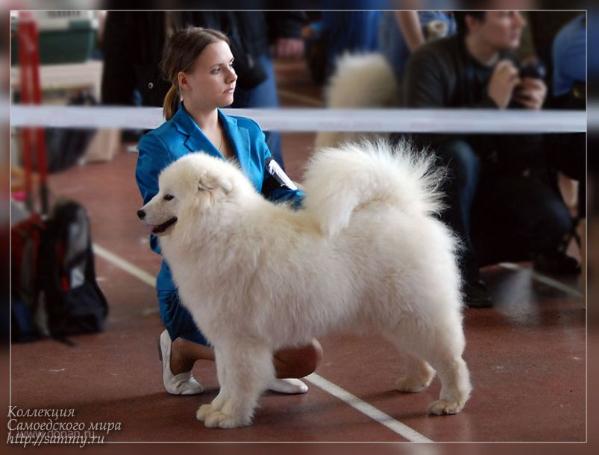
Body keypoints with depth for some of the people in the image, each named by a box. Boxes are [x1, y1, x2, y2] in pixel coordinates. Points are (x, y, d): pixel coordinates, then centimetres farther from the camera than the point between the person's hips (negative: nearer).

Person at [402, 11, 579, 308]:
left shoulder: (514, 66, -4)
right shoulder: (431, 61, -18)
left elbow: (519, 162, -1)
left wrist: (530, 116, -21)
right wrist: (491, 105, -32)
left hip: (484, 179, 4)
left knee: (554, 221, -21)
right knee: (458, 155, -37)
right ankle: (459, 268, -20)